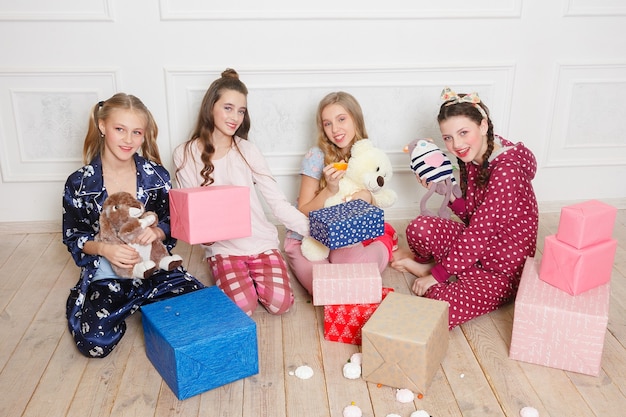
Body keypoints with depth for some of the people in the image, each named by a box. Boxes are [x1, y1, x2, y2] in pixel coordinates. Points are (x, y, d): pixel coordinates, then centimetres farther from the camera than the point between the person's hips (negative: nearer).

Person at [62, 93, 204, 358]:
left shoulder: (157, 176, -4)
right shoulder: (79, 184, -7)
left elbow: (172, 224, 2)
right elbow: (72, 238, -1)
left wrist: (157, 232, -22)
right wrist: (104, 249, -21)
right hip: (105, 277, -1)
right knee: (94, 341, -22)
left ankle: (144, 305, 10)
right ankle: (134, 306, 11)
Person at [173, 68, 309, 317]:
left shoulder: (247, 151, -2)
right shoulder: (185, 155, -2)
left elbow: (278, 203, -4)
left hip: (261, 241, 1)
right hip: (222, 247, -1)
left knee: (280, 303, -17)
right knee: (243, 306, -23)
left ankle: (251, 276, 15)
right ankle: (239, 279, 13)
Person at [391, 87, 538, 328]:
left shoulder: (507, 171, -27)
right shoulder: (472, 158, 0)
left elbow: (479, 234, -25)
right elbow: (471, 214, 5)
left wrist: (437, 275, -18)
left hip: (506, 270, -7)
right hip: (476, 248, 7)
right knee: (419, 227, -20)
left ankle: (431, 272, 6)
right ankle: (423, 263, 12)